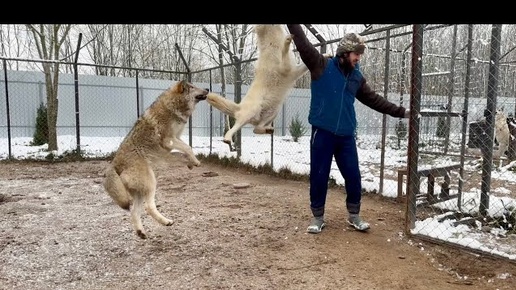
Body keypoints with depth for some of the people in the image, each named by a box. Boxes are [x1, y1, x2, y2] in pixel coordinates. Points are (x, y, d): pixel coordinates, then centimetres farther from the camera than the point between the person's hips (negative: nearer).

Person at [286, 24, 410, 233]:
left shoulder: (357, 77, 11)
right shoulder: (321, 65, -2)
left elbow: (375, 100, 16)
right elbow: (303, 44, -7)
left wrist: (401, 112, 15)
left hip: (346, 136, 4)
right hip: (322, 133, -4)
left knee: (353, 176, 8)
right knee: (319, 176, 3)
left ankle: (354, 215, 26)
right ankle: (317, 217, 20)